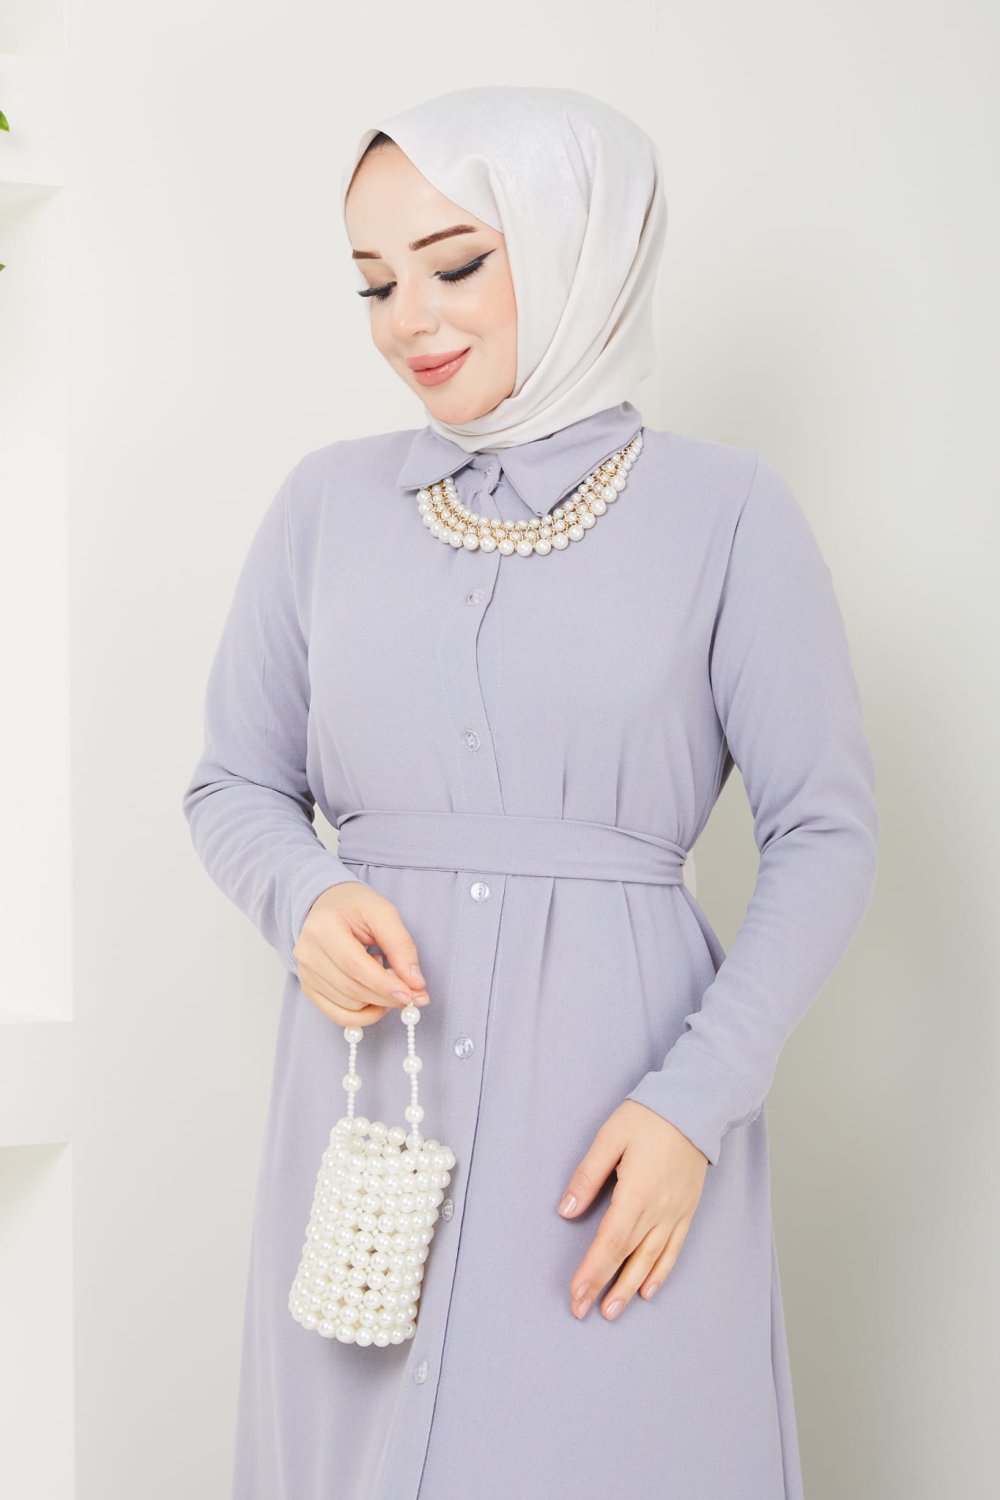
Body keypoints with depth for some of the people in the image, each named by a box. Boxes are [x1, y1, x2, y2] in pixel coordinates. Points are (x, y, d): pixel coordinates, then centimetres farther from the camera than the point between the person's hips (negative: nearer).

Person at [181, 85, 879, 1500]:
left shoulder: (724, 509, -1)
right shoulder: (330, 500, 8)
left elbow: (825, 832, -2)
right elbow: (234, 783, 13)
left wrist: (698, 1101, -11)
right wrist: (305, 896, -9)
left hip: (622, 1086, -2)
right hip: (369, 1081, 3)